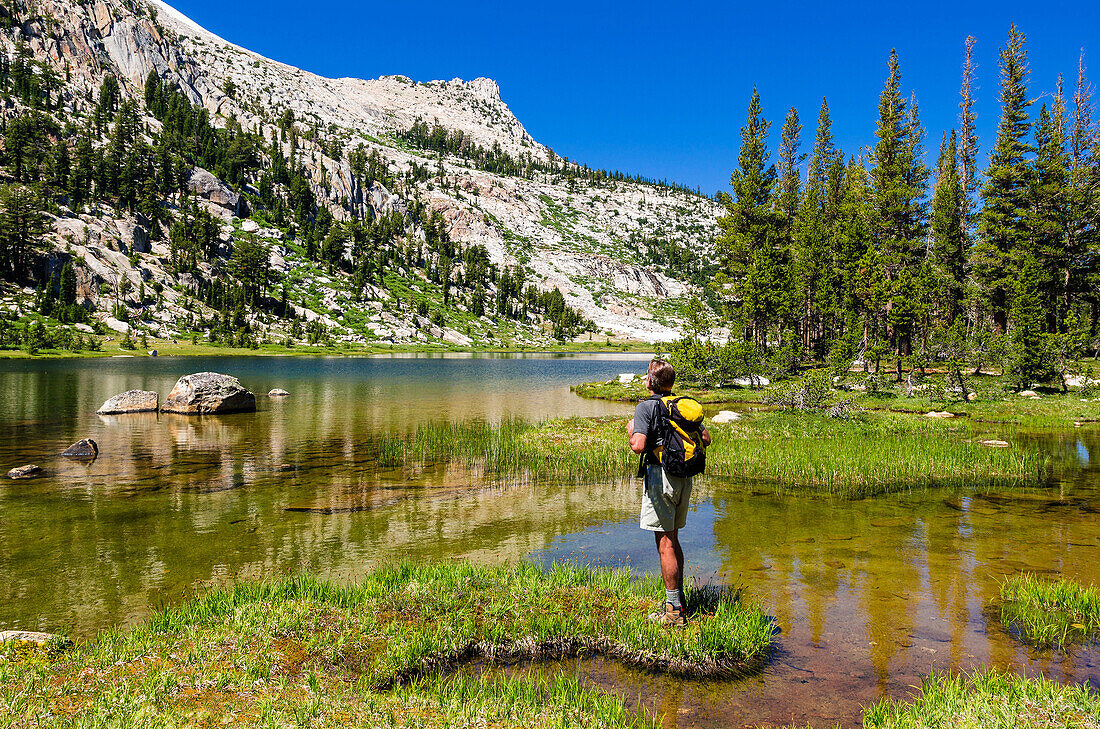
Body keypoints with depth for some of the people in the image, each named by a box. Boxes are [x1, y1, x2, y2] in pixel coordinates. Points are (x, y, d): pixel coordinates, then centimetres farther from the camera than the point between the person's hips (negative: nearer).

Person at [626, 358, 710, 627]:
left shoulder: (646, 407, -10)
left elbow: (639, 445, -20)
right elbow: (705, 438, 13)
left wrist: (631, 432, 1)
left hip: (661, 474, -7)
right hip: (685, 477, 7)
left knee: (665, 543, -2)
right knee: (673, 539, 18)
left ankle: (673, 610, 1)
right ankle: (679, 600, 26)